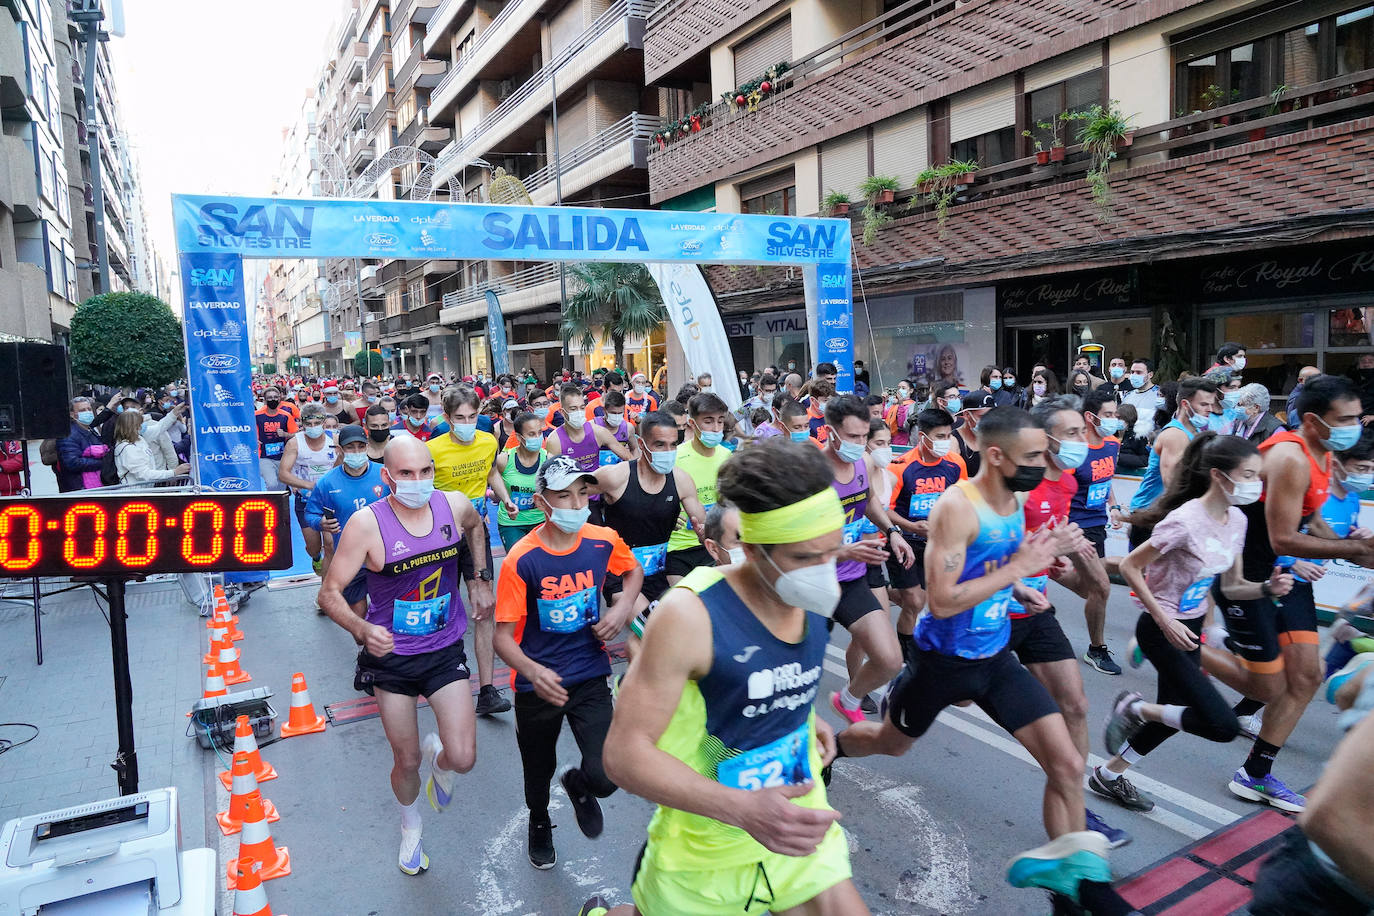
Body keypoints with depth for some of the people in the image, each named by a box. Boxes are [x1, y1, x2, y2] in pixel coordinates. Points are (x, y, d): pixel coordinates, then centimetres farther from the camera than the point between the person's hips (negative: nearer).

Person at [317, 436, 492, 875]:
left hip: (445, 650, 1)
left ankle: (437, 755, 30)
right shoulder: (366, 523, -20)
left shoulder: (455, 505, -11)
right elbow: (330, 593, -15)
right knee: (406, 762, 13)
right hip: (390, 655, -1)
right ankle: (411, 827, 46)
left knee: (462, 759, -9)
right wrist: (362, 629, -33)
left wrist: (480, 580, 9)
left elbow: (476, 528, 15)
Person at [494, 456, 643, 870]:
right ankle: (539, 822, 57)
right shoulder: (521, 560, -19)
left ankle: (579, 786, 26)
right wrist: (532, 671, -36)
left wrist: (624, 607, -5)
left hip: (590, 677, 1)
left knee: (606, 776, -13)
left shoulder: (603, 541, -10)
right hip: (538, 684, -1)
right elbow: (503, 635, -17)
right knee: (538, 772, 20)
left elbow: (634, 570, 14)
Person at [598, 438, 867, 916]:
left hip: (797, 831, 5)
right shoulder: (691, 614, -27)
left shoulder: (815, 597, -7)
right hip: (707, 851, -4)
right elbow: (624, 752, -26)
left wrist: (800, 714, 3)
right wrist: (744, 808, -35)